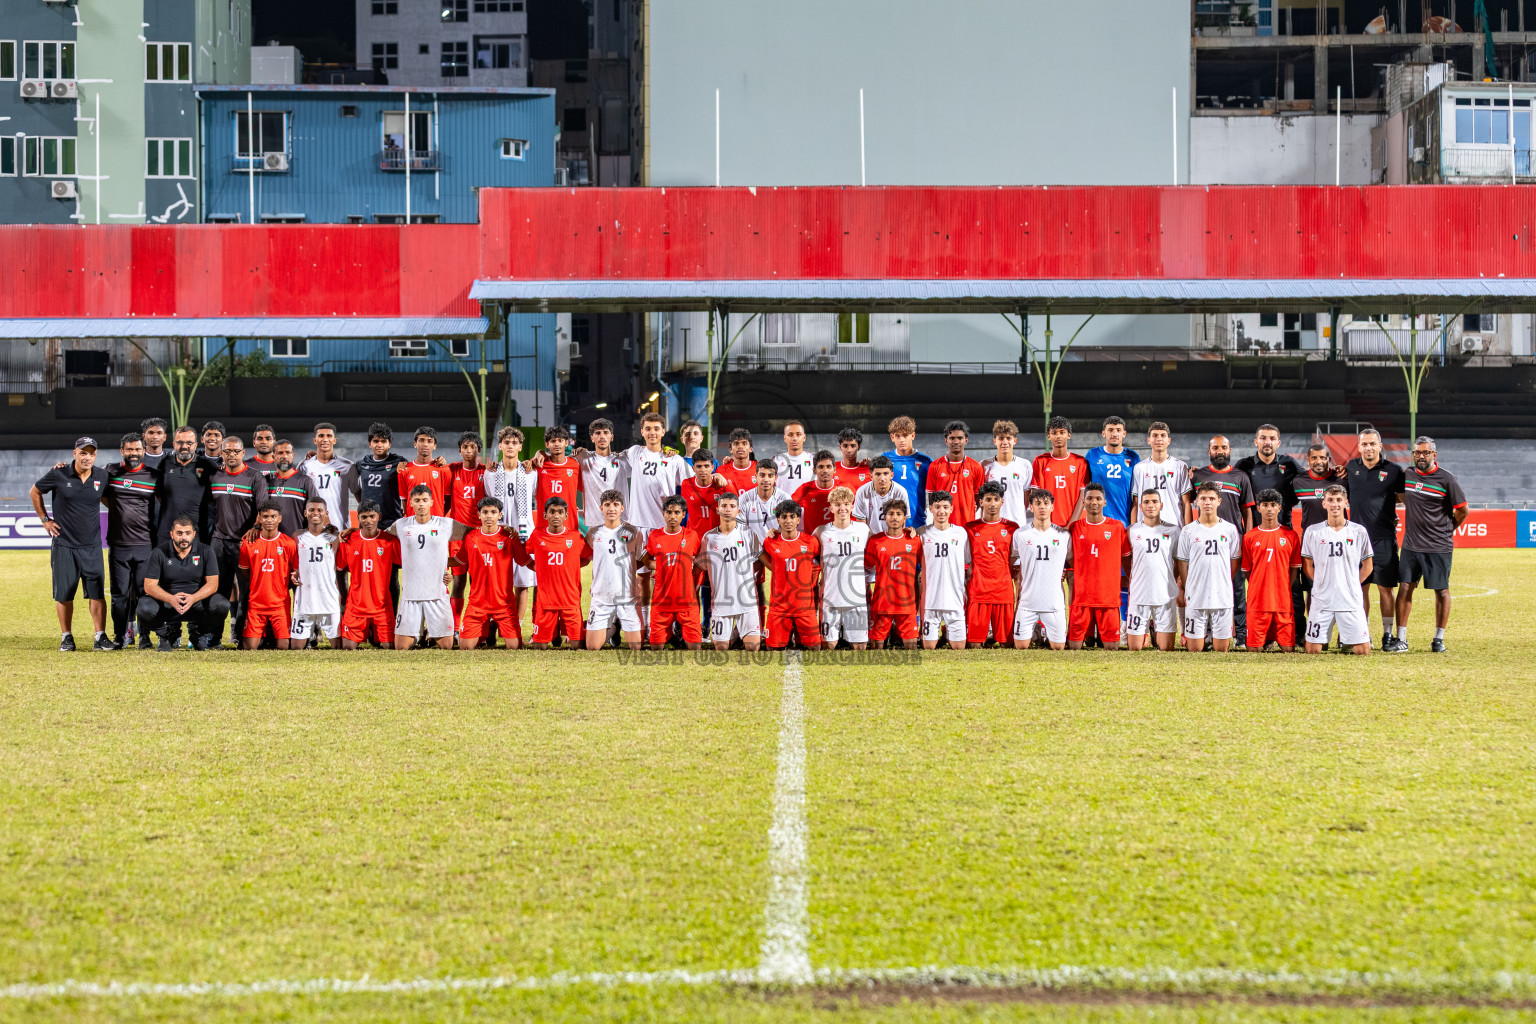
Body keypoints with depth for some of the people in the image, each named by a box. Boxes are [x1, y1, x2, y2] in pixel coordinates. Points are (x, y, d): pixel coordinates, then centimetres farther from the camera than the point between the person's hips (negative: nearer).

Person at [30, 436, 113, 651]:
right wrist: (45, 519, 5)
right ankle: (66, 637, 15)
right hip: (64, 545, -1)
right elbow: (35, 492, 9)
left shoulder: (103, 477, -1)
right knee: (64, 593, 3)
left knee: (97, 592, -2)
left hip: (92, 546, 1)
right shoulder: (58, 474, -7)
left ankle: (100, 637, 2)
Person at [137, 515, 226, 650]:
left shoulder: (205, 551, -2)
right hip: (167, 602, -1)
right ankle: (168, 633, 2)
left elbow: (212, 584, -7)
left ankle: (197, 633, 4)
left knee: (222, 606, -28)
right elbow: (149, 585, -10)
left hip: (197, 601, 1)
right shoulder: (159, 553, -5)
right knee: (144, 608, -32)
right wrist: (171, 599, -30)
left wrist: (193, 598, -28)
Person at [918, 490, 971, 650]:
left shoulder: (961, 533, 6)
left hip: (955, 600, 1)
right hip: (930, 600, -1)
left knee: (959, 647, 0)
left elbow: (969, 566, 12)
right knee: (928, 646, -1)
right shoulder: (922, 533, 3)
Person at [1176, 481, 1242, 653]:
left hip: (1223, 598, 1)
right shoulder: (1188, 531, 2)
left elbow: (1235, 561, 12)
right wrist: (1184, 590, 1)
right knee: (1195, 648, -2)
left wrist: (1223, 585, 7)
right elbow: (1182, 564, 6)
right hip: (1195, 598, -1)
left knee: (1222, 647, 2)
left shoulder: (1230, 530, 5)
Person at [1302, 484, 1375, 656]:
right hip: (1321, 600, 0)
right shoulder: (1313, 531, 2)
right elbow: (1307, 566, 10)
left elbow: (1367, 566, 11)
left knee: (1363, 650, -5)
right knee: (1313, 650, -3)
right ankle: (1325, 640, 28)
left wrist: (1352, 586, 3)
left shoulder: (1359, 531, 3)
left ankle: (1346, 640, 25)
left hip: (1350, 601, 0)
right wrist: (1323, 584, 2)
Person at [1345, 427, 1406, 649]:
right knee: (1360, 587, 6)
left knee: (1386, 587, -1)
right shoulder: (1351, 467, 8)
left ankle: (1388, 633, 6)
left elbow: (1403, 497, 7)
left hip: (1384, 539, -3)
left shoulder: (1393, 471, -2)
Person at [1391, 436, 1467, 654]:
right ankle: (1401, 640, 2)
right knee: (1404, 589, -1)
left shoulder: (1446, 480, -8)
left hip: (1438, 547, -4)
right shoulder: (1407, 476, 5)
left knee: (1441, 591, 5)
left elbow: (1462, 510, -1)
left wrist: (1447, 530, 8)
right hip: (1411, 545, 4)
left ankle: (1439, 639, 15)